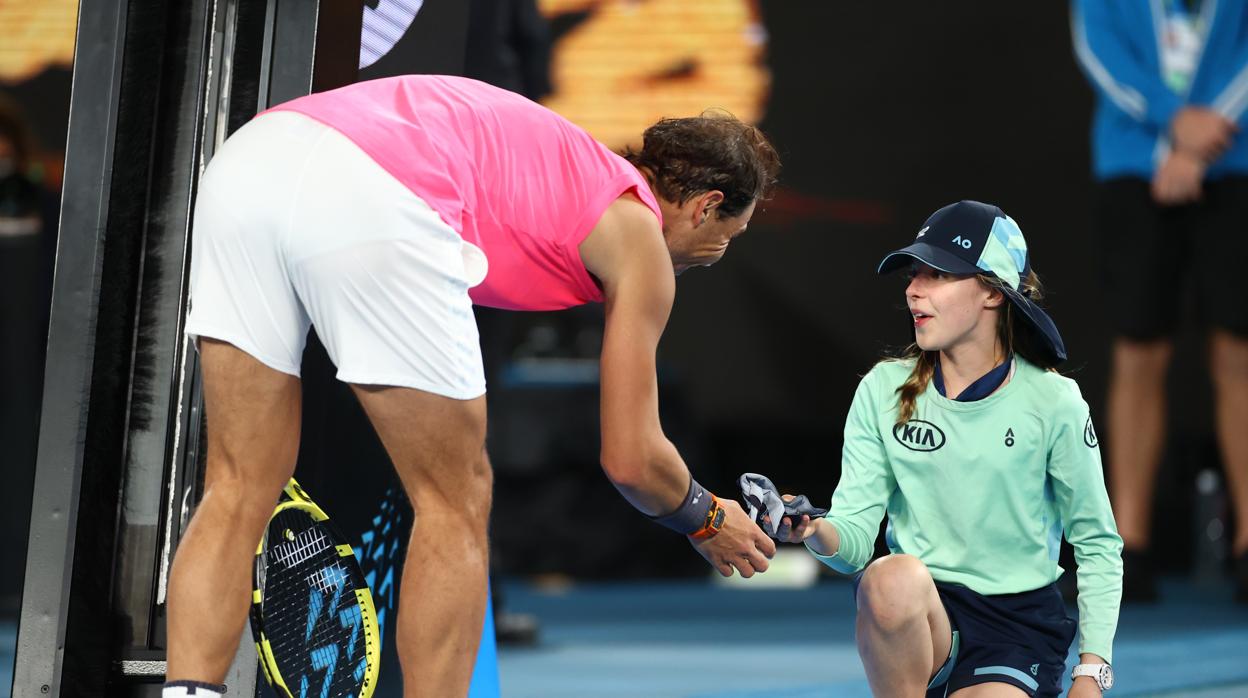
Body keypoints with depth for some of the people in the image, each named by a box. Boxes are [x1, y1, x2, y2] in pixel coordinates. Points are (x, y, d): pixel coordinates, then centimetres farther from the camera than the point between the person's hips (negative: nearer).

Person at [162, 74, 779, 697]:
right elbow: (630, 460, 19)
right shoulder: (639, 233, 19)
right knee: (454, 505, 10)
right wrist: (707, 523, 38)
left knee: (238, 488, 12)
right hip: (371, 202, -7)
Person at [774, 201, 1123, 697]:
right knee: (895, 577, -35)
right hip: (916, 617, 1)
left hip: (1018, 623, -1)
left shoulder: (1052, 402, -5)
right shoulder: (882, 391, 0)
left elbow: (1097, 545, 3)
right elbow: (857, 536, -5)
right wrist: (816, 532, -29)